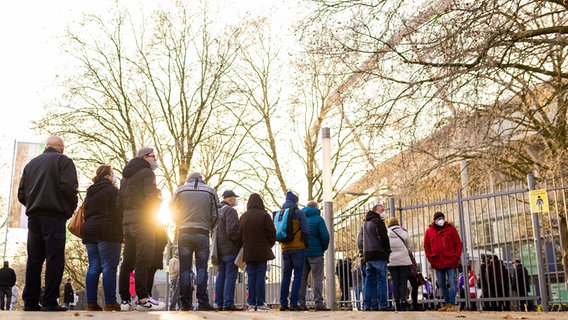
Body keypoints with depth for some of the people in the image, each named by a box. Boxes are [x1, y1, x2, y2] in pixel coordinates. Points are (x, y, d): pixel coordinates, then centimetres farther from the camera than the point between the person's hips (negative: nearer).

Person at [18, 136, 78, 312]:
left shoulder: (31, 163, 19)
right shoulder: (63, 161, 1)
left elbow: (21, 193, 14)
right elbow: (68, 186, -13)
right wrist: (72, 208, 1)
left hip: (33, 216, 6)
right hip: (54, 216, -6)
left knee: (34, 259, 8)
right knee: (55, 258, -6)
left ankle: (30, 301, 6)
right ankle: (50, 301, -11)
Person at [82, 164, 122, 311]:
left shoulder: (90, 192, 20)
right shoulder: (112, 190, -4)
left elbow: (86, 213, 22)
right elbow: (118, 213, -11)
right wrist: (121, 233, -7)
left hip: (89, 232, 8)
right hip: (107, 233, -8)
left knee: (93, 267, 6)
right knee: (109, 267, -8)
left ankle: (91, 303, 2)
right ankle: (110, 303, -11)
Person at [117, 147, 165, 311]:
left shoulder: (126, 176, 23)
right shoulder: (147, 173, -4)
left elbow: (119, 201, 21)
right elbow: (151, 199, -14)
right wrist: (160, 198, 5)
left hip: (127, 222, 8)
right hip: (143, 222, -8)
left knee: (127, 262, 8)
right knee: (143, 261, -12)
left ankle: (125, 300, 10)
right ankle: (143, 299, -16)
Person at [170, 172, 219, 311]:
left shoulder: (180, 190, 8)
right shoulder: (210, 191, 7)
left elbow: (173, 212, 7)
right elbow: (215, 215, 3)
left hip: (184, 233, 1)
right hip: (203, 234, -1)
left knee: (185, 267, 4)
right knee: (202, 267, 3)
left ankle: (185, 302, 3)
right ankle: (202, 302, -3)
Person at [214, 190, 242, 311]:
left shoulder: (217, 210, 16)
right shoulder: (230, 210, -12)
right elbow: (232, 231, -19)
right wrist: (242, 242, -9)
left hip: (219, 250, 9)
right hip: (230, 250, -8)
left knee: (221, 275, 11)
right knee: (230, 275, -7)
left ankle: (219, 303, 13)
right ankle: (228, 303, -10)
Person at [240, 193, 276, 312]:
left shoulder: (243, 216, 7)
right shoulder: (264, 215, -7)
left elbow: (240, 233, 11)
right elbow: (272, 233, -7)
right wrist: (270, 245, 10)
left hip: (248, 252, 4)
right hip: (262, 252, -3)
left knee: (251, 277, 6)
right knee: (261, 277, -1)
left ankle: (251, 304, 5)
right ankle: (260, 303, -3)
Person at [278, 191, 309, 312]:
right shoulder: (298, 213, -6)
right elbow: (305, 231, -9)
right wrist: (306, 244, 3)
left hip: (285, 249, 6)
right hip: (298, 248, -5)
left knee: (286, 275, 12)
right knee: (297, 276, -2)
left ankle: (283, 304, 10)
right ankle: (293, 303, -8)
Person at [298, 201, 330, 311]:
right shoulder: (318, 219, -4)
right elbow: (325, 236, -12)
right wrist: (324, 248, 4)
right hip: (315, 252, -5)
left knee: (302, 278, 9)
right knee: (318, 278, -2)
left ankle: (301, 303, 6)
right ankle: (319, 303, -6)